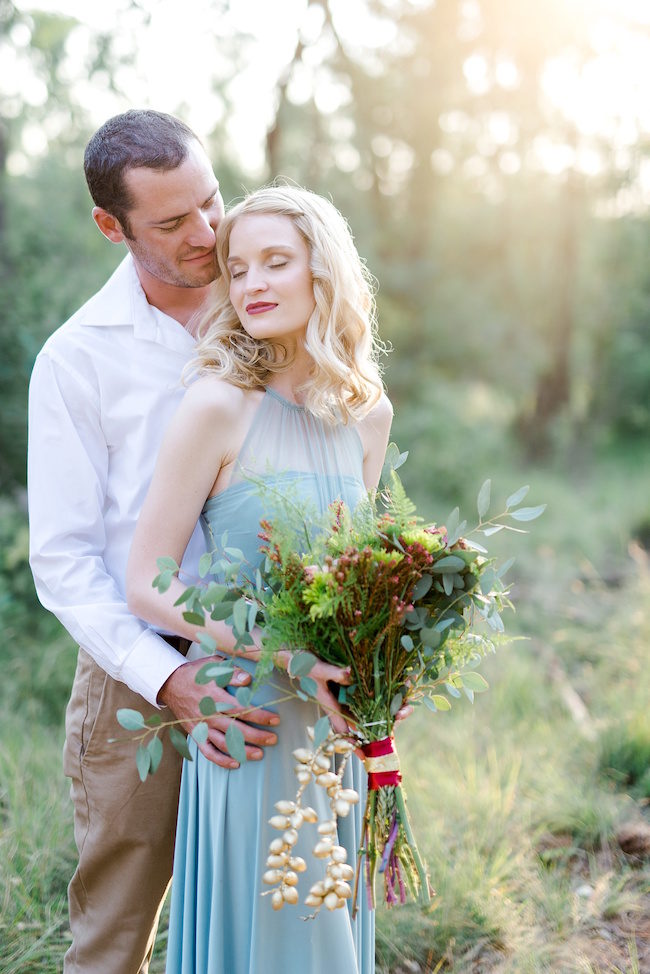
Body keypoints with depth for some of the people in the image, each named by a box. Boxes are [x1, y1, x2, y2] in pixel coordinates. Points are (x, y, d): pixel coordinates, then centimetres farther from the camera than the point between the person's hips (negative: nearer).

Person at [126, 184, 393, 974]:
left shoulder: (368, 414, 4)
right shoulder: (219, 405, -13)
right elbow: (145, 587, -13)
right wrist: (282, 652, -22)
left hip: (336, 722, 5)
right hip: (246, 715, -5)